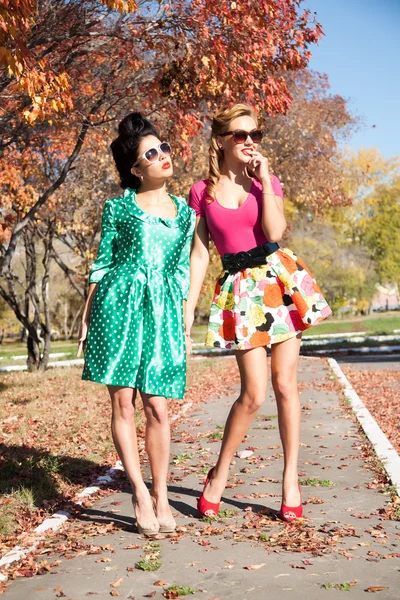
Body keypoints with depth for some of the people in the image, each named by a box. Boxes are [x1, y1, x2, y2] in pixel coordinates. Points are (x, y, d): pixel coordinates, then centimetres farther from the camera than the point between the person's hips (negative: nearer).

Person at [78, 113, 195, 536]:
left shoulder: (185, 213, 14)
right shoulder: (118, 207, 6)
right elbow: (102, 264, 6)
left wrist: (183, 321, 12)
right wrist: (86, 318, 2)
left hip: (163, 310, 2)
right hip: (120, 304, -2)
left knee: (157, 407, -1)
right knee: (122, 402, -3)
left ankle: (160, 496, 8)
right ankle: (140, 493, 3)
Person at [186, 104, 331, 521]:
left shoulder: (266, 181, 6)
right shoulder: (202, 192, 3)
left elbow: (275, 231, -12)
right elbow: (200, 254, 3)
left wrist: (264, 180, -9)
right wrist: (187, 308, -2)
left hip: (280, 279, 2)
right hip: (240, 288, -2)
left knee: (285, 384, 2)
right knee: (254, 393, -8)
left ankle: (290, 480, 14)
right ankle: (218, 475, 12)